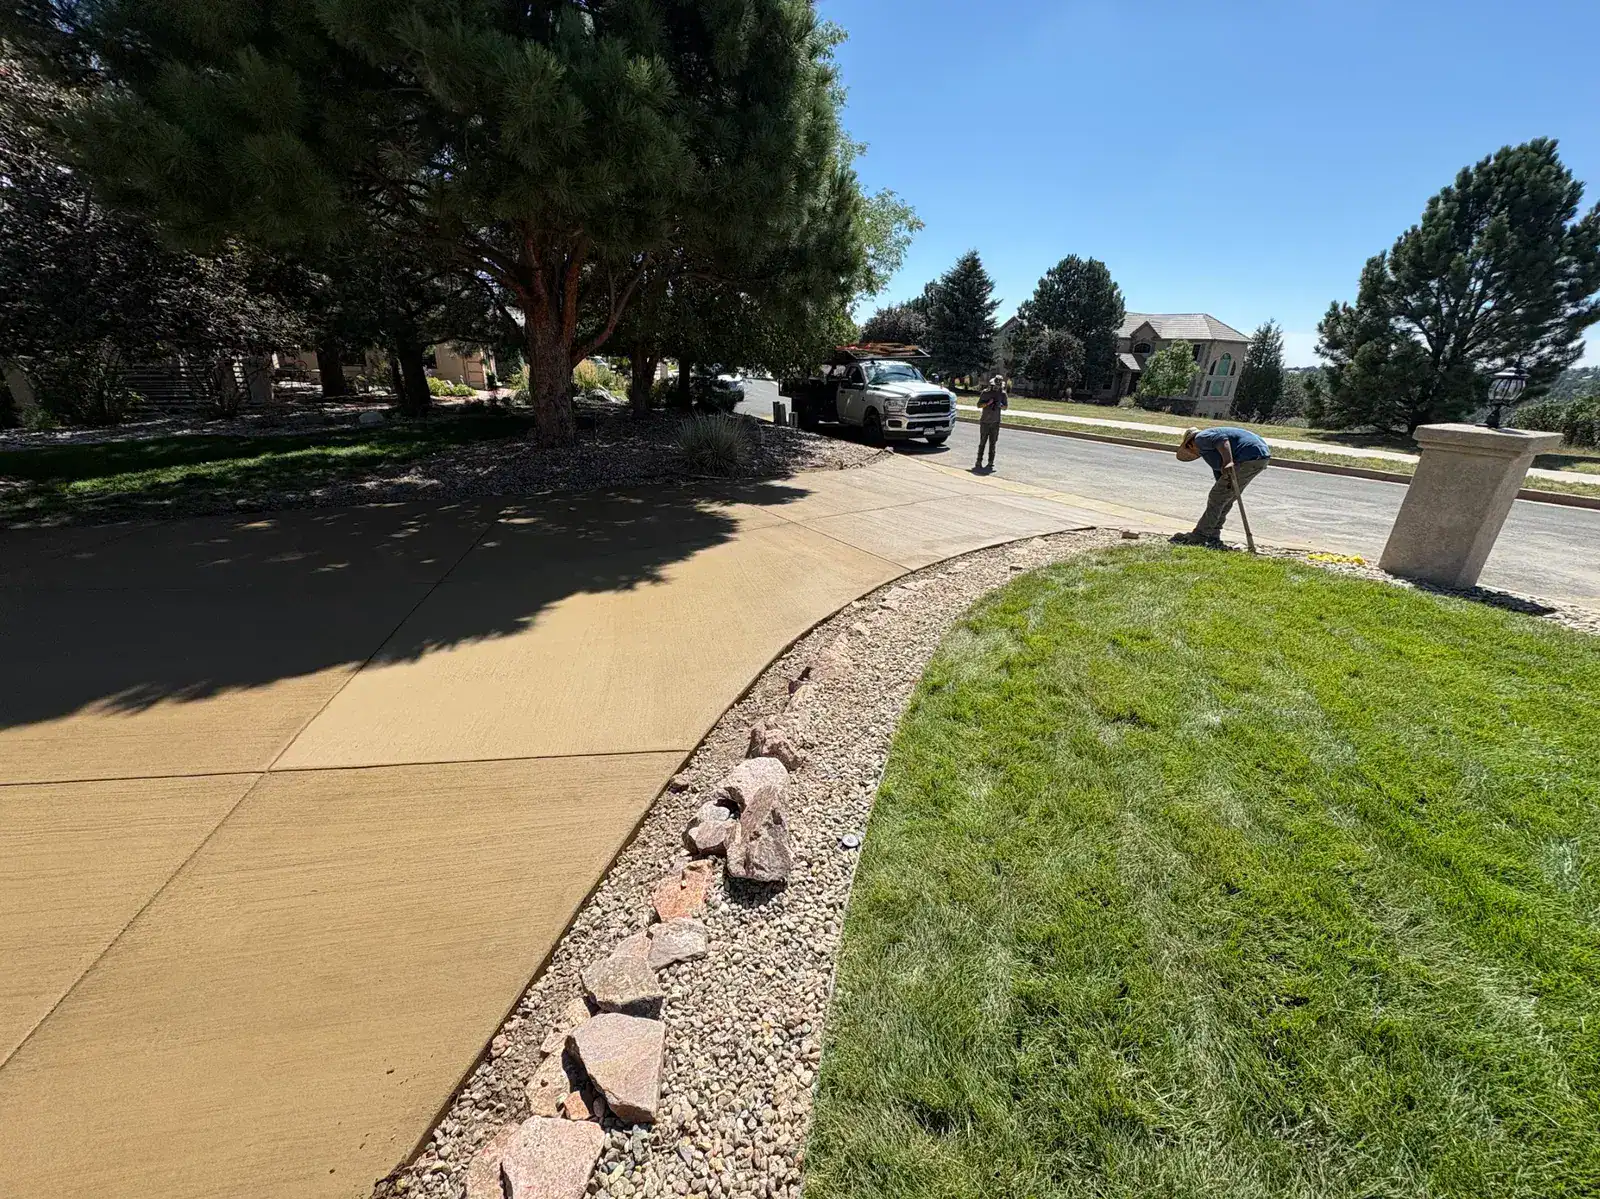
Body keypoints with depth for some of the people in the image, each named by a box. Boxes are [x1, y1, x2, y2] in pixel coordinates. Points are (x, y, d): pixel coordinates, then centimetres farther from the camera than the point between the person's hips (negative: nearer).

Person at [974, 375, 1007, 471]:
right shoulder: (985, 392, -2)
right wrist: (987, 403, -17)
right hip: (985, 421, -2)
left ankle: (991, 462, 7)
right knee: (982, 442, -2)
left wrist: (1001, 405, -13)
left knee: (992, 443, 3)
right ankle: (979, 462, 2)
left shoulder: (1002, 394, 4)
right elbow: (979, 405, 0)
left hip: (995, 422, 2)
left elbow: (1005, 408, 10)